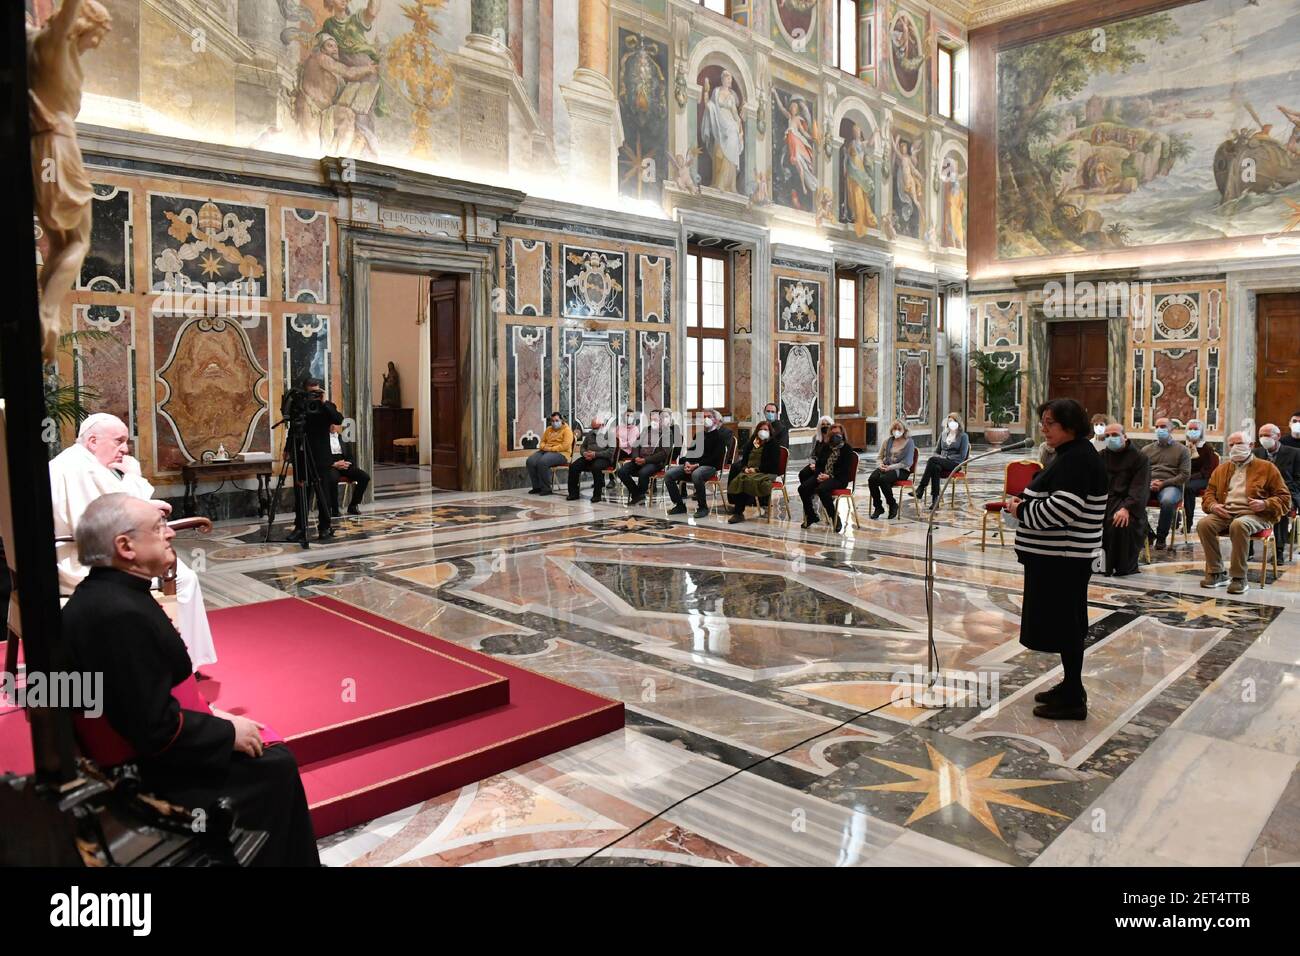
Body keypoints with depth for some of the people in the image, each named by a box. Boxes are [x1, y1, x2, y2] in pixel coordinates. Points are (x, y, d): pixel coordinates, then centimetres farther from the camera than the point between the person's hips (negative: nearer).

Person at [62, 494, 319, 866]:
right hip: (144, 770, -10)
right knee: (274, 766, 0)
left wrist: (206, 713, 6)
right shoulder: (123, 615, -30)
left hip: (124, 746, 10)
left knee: (272, 751, 14)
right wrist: (228, 733, -14)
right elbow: (158, 730, -27)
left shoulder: (94, 595, 2)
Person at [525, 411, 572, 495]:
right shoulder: (548, 429, 20)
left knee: (542, 462, -34)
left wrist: (551, 449, -18)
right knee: (530, 461, -19)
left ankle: (546, 488, -23)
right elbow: (542, 442, 24)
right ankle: (536, 487, -9)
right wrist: (544, 447, -1)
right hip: (545, 451, 7)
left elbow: (565, 446, -15)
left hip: (560, 453, -7)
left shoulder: (567, 430, -3)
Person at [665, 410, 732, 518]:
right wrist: (687, 463, -3)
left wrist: (697, 465, -19)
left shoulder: (721, 434, 1)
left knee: (696, 474, -41)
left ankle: (703, 507, -25)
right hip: (692, 464, 7)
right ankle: (679, 505, -3)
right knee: (668, 474, -13)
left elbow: (716, 457, -10)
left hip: (711, 466, -7)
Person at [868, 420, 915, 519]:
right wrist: (880, 465, -6)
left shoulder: (909, 442, 2)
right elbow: (879, 458, 19)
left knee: (883, 479, -35)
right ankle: (878, 507, -13)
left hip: (901, 470, -4)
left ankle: (893, 505, -13)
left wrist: (890, 467, -18)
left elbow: (907, 463, -8)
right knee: (872, 479, -28)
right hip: (885, 468, 5)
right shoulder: (887, 441, 16)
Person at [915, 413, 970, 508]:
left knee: (932, 460, -33)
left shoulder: (963, 436, 6)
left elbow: (962, 456, -4)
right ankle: (935, 499, -42)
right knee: (935, 467, -36)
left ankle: (920, 489, -35)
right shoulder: (943, 435, 22)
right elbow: (937, 452, 22)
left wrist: (946, 458, -13)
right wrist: (937, 457, -4)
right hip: (941, 463, 4)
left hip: (955, 464, -4)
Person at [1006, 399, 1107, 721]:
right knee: (1067, 622, 18)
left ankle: (1073, 700, 7)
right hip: (1063, 554, 11)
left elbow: (1061, 508, -27)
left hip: (1064, 557, -11)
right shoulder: (1075, 454, 15)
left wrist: (1022, 510, -14)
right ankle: (1071, 686, 30)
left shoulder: (1076, 459, -18)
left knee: (1064, 624, -2)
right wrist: (1025, 504, 7)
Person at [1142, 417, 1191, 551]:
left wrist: (1163, 484, -10)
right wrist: (1148, 483, -7)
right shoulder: (1146, 450, 22)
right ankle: (1146, 533, -13)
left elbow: (1185, 475, 3)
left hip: (1170, 485, -2)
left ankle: (1161, 537, -18)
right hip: (1148, 484, 2)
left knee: (1167, 501, -38)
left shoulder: (1182, 450, 14)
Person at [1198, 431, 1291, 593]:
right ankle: (1216, 573, -19)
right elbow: (1209, 493, 23)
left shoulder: (1267, 467, 11)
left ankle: (1239, 578, -30)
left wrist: (1265, 504, -12)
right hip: (1225, 513, 4)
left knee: (1239, 525, -39)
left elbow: (1284, 498, 9)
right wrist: (1212, 505, -1)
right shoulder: (1221, 469, 23)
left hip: (1254, 514, -4)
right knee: (1203, 524, -29)